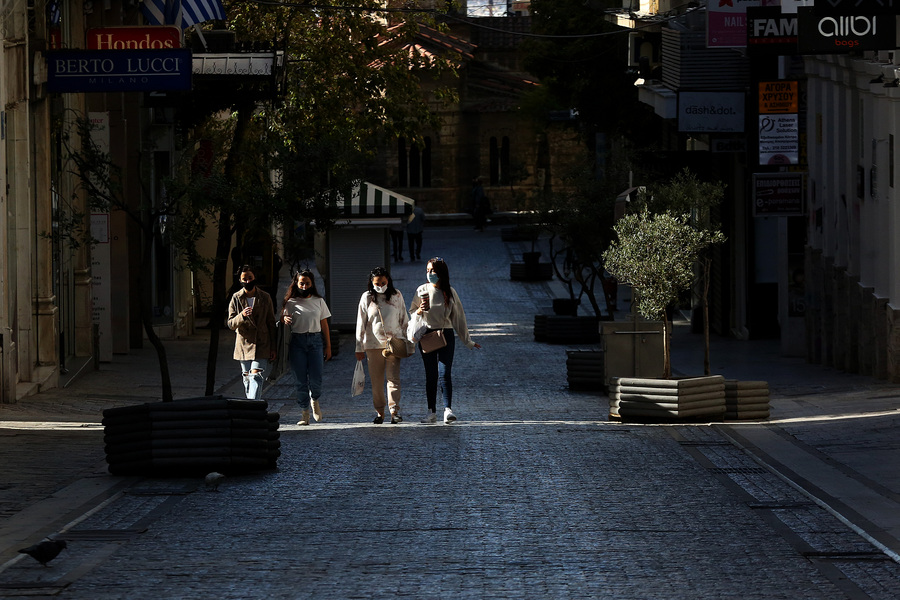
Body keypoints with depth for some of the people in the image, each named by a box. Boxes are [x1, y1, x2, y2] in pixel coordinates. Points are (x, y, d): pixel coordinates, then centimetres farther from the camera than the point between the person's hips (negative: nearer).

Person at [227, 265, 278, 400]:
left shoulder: (265, 298, 1)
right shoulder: (236, 298, 2)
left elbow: (271, 323, 5)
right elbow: (231, 324, -2)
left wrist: (273, 348, 3)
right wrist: (242, 316, -24)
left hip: (261, 343, -2)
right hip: (244, 343, 2)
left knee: (256, 376, -15)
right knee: (247, 378, 9)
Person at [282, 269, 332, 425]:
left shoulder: (318, 301, 11)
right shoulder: (291, 302, 7)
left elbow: (324, 324, 12)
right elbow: (284, 318, 6)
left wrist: (328, 346, 9)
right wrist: (285, 320, -19)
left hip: (315, 340, 0)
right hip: (297, 341, 0)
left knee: (316, 379, -9)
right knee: (300, 380, -2)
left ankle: (314, 399, 24)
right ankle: (304, 414, 5)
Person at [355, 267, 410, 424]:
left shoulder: (396, 295, 5)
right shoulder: (367, 297, 4)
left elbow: (404, 319, 12)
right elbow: (361, 324, 5)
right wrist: (359, 348, 3)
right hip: (373, 344, 1)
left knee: (394, 378, -10)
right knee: (376, 381, 2)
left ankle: (394, 411, -14)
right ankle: (379, 412, 10)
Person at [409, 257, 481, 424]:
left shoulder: (450, 292, 5)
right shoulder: (422, 290, 7)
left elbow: (458, 317, 10)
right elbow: (411, 313, 12)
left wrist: (467, 341, 12)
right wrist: (420, 310, -12)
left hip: (446, 335, -1)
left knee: (445, 373, -13)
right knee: (430, 375, 1)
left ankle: (448, 410, -21)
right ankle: (432, 412, 4)